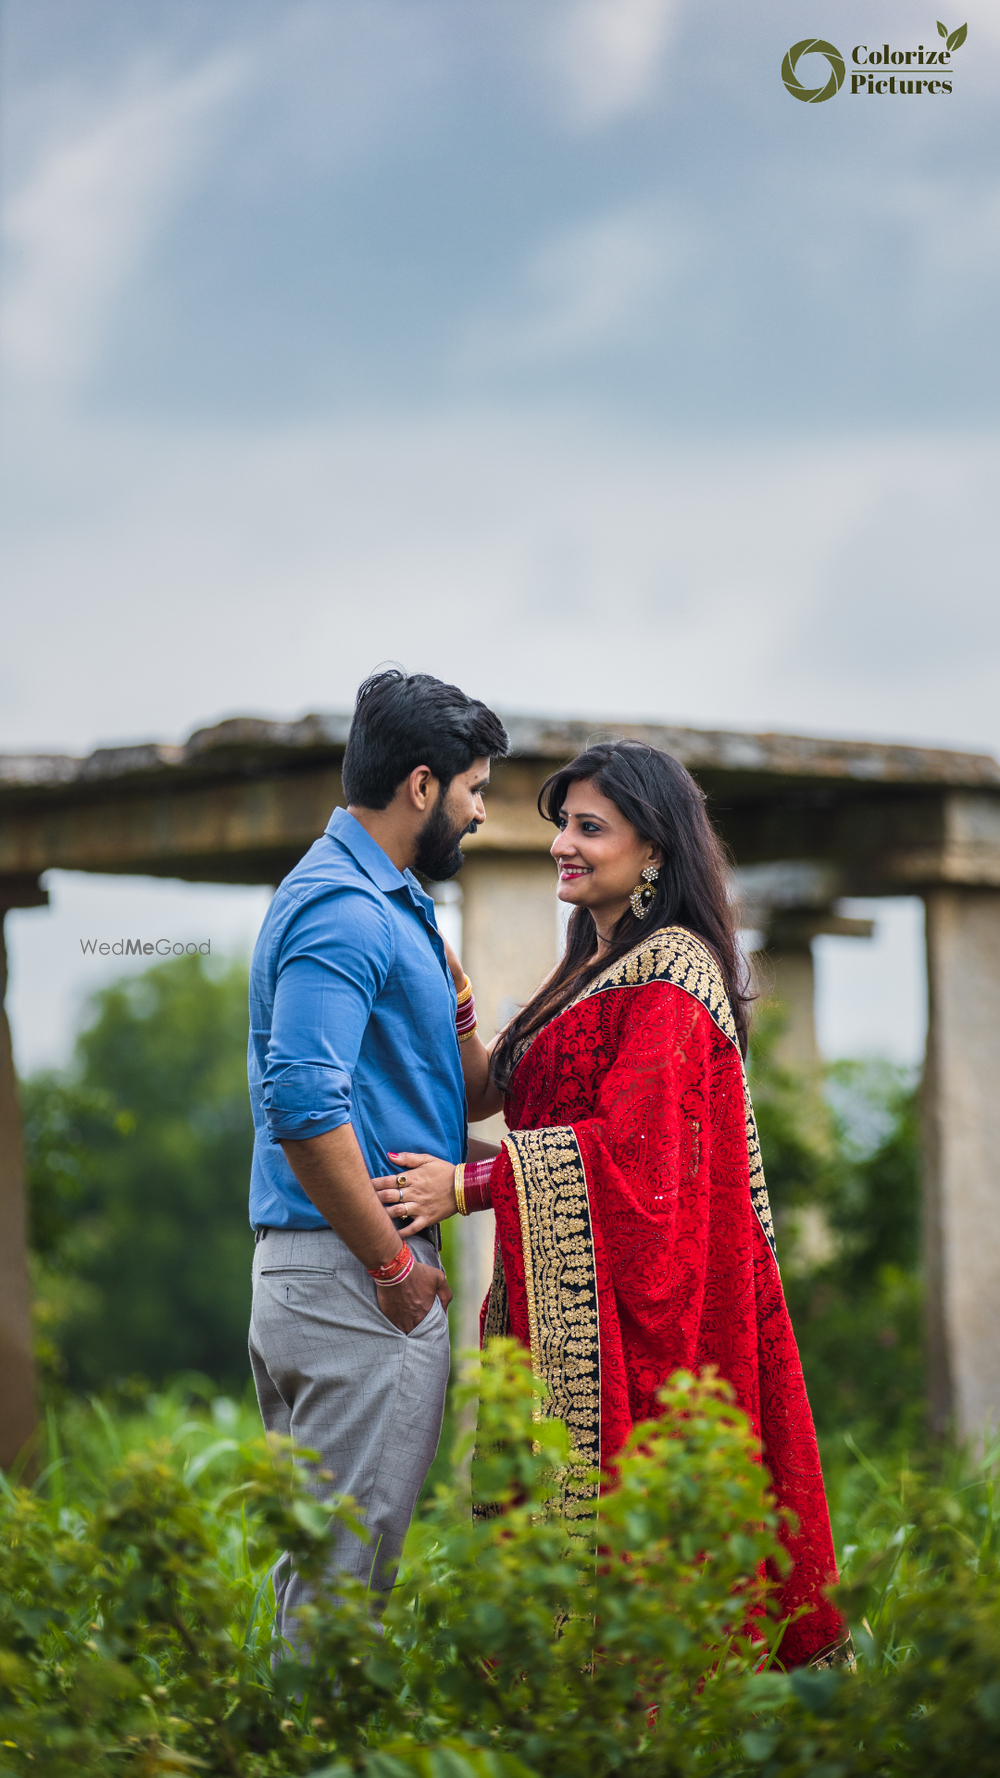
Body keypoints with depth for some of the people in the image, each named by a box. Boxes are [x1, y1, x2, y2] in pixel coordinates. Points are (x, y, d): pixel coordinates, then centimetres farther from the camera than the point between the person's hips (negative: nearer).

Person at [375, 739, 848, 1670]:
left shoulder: (668, 976, -10)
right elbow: (492, 1094, 18)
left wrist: (468, 1185, -21)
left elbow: (634, 1148, -20)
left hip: (630, 1296, -9)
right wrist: (454, 1010, 3)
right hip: (571, 1297, 9)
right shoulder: (598, 967, 19)